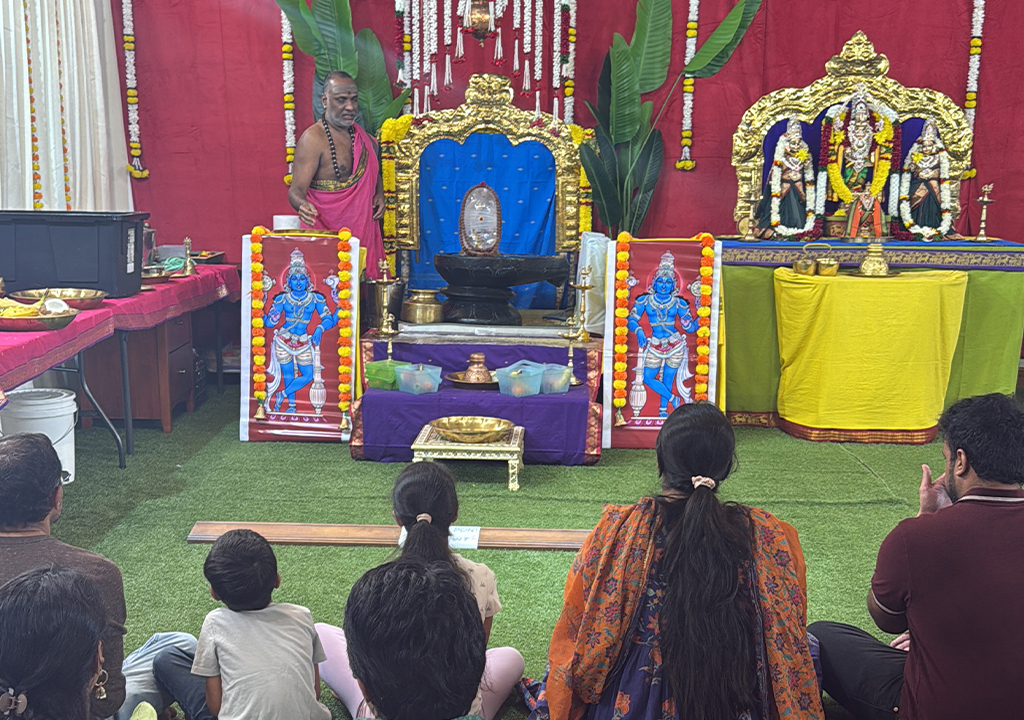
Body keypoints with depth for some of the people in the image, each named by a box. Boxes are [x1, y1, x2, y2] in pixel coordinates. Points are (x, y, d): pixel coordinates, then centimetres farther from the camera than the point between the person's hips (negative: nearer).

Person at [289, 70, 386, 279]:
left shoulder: (361, 135, 11)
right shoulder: (313, 139, -11)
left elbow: (373, 172, 29)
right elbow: (296, 190, -17)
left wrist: (379, 195, 9)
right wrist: (303, 206, -39)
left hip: (363, 228, 6)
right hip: (326, 230, -6)